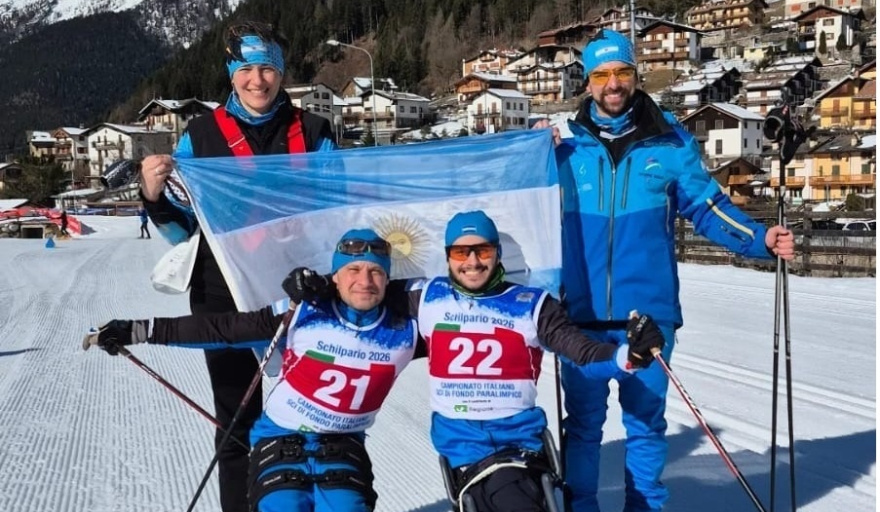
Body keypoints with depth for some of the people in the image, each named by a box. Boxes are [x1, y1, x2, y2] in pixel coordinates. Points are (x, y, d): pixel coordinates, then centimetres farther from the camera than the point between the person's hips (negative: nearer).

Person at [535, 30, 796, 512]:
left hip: (648, 313, 0)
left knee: (645, 422, 12)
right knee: (583, 422, 13)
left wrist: (760, 238, -7)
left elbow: (708, 207, 6)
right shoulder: (566, 146, 3)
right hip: (582, 313, 1)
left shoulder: (670, 141, 2)